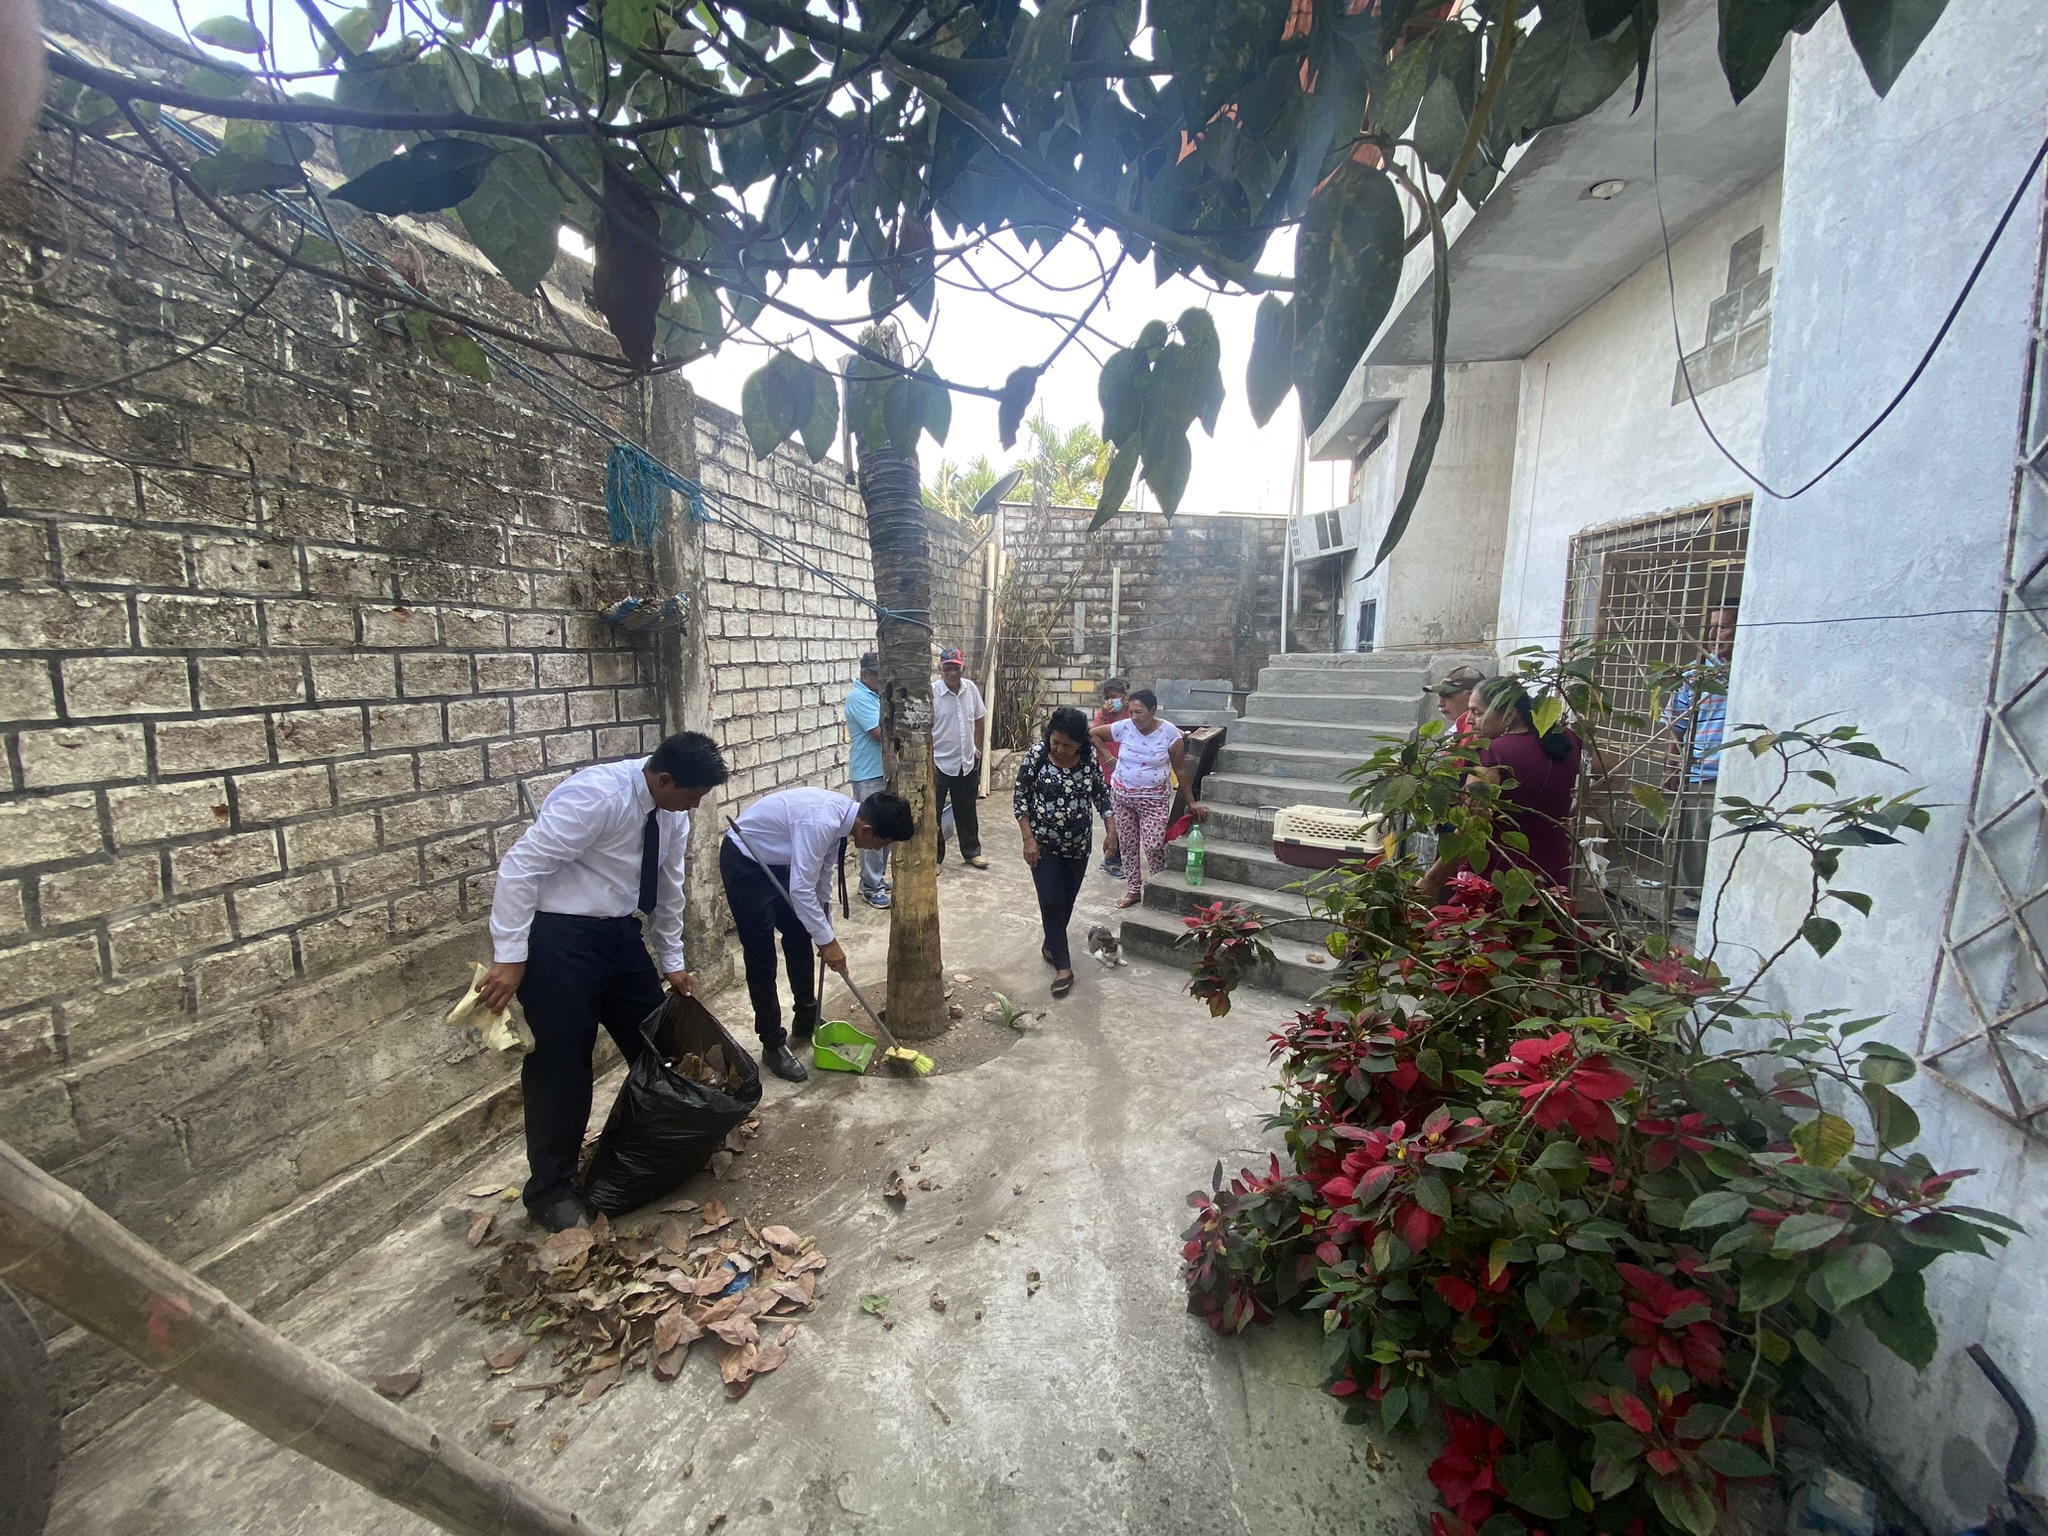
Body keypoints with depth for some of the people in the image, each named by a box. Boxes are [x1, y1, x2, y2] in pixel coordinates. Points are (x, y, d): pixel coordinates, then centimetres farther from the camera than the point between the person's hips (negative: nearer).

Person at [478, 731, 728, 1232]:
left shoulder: (672, 812, 0)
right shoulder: (597, 794, -25)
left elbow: (668, 887, 12)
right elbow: (521, 866, -24)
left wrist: (672, 961, 17)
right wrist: (510, 957, -24)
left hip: (619, 929, 8)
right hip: (562, 934, -8)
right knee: (561, 1059, 1)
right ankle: (550, 1189, 20)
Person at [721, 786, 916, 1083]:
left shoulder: (844, 814, -8)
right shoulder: (821, 822, -35)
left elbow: (823, 874, 6)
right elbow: (801, 890, -32)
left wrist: (825, 933, 12)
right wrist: (828, 941, -21)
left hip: (777, 861, 9)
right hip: (744, 862, -9)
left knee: (800, 937, 15)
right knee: (761, 957, -3)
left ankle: (807, 1022, 32)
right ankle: (773, 1044, 13)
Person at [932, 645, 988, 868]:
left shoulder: (971, 688, -1)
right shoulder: (931, 693, -16)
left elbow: (980, 719, 12)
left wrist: (976, 747, 12)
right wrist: (928, 761, -16)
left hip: (967, 762, 5)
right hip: (939, 764, -4)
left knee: (967, 811, 18)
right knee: (933, 813, 5)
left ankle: (971, 851, 33)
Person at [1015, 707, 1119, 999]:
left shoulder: (1090, 756, -9)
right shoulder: (1036, 754, -16)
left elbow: (1101, 794, 3)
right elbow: (1020, 797, -10)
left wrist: (1111, 831, -3)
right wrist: (1029, 839, -14)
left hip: (1078, 844, 3)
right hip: (1044, 843, -3)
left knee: (1066, 901, 15)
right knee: (1052, 903, -4)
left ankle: (1051, 946, 37)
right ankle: (1063, 966, 6)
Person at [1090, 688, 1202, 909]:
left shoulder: (1169, 732, -13)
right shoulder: (1124, 727, -9)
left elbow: (1180, 769, -6)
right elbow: (1093, 733, 6)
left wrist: (1191, 802, -3)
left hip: (1154, 798, -3)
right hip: (1121, 795, 3)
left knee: (1154, 846, -11)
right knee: (1127, 845, 11)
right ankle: (1133, 890, 26)